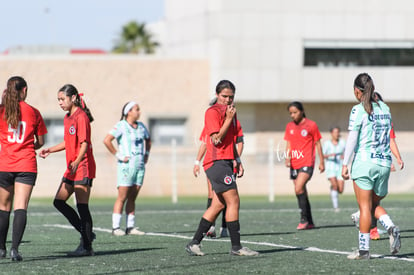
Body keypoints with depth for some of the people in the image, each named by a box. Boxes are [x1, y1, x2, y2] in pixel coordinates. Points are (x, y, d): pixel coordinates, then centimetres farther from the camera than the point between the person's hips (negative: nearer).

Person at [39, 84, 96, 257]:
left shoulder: (81, 116, -13)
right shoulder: (67, 118, 15)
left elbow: (84, 143, -22)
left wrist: (77, 162, -35)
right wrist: (50, 150, 16)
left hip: (83, 166, -10)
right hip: (72, 168, 10)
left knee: (82, 206, -8)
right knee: (59, 201, 8)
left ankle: (86, 247, -4)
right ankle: (86, 234, 16)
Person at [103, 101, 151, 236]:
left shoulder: (141, 126, 13)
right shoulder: (121, 126, -8)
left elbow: (148, 140, 32)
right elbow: (106, 140, -17)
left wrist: (146, 154, 19)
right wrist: (118, 155, -15)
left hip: (140, 165, 6)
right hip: (126, 165, -6)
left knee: (132, 198, 7)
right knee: (122, 197, -8)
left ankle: (130, 227, 9)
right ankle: (116, 227, -7)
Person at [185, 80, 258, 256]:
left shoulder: (231, 113, 20)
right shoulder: (212, 112, -8)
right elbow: (216, 140, -16)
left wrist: (237, 161, 21)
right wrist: (228, 119, -15)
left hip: (226, 162, 9)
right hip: (217, 162, -9)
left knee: (218, 205, 6)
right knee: (233, 201, -12)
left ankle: (194, 243, 9)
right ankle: (236, 247, -11)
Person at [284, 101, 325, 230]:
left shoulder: (311, 125, -2)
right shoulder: (289, 126, 11)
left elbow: (318, 144, 3)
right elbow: (288, 144, 14)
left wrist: (321, 162, 3)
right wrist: (287, 157, -4)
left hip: (307, 164, -6)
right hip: (294, 165, 6)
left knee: (299, 189, -21)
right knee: (301, 192, 8)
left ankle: (304, 219, -13)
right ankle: (309, 222, 16)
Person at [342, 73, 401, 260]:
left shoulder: (359, 110, -8)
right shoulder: (385, 108, 11)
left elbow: (352, 139, -10)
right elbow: (387, 136, 15)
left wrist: (345, 164, -6)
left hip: (364, 161, -5)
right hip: (384, 162, 6)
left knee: (365, 206, -2)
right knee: (374, 204, 17)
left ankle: (363, 249, -1)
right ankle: (391, 228, -9)